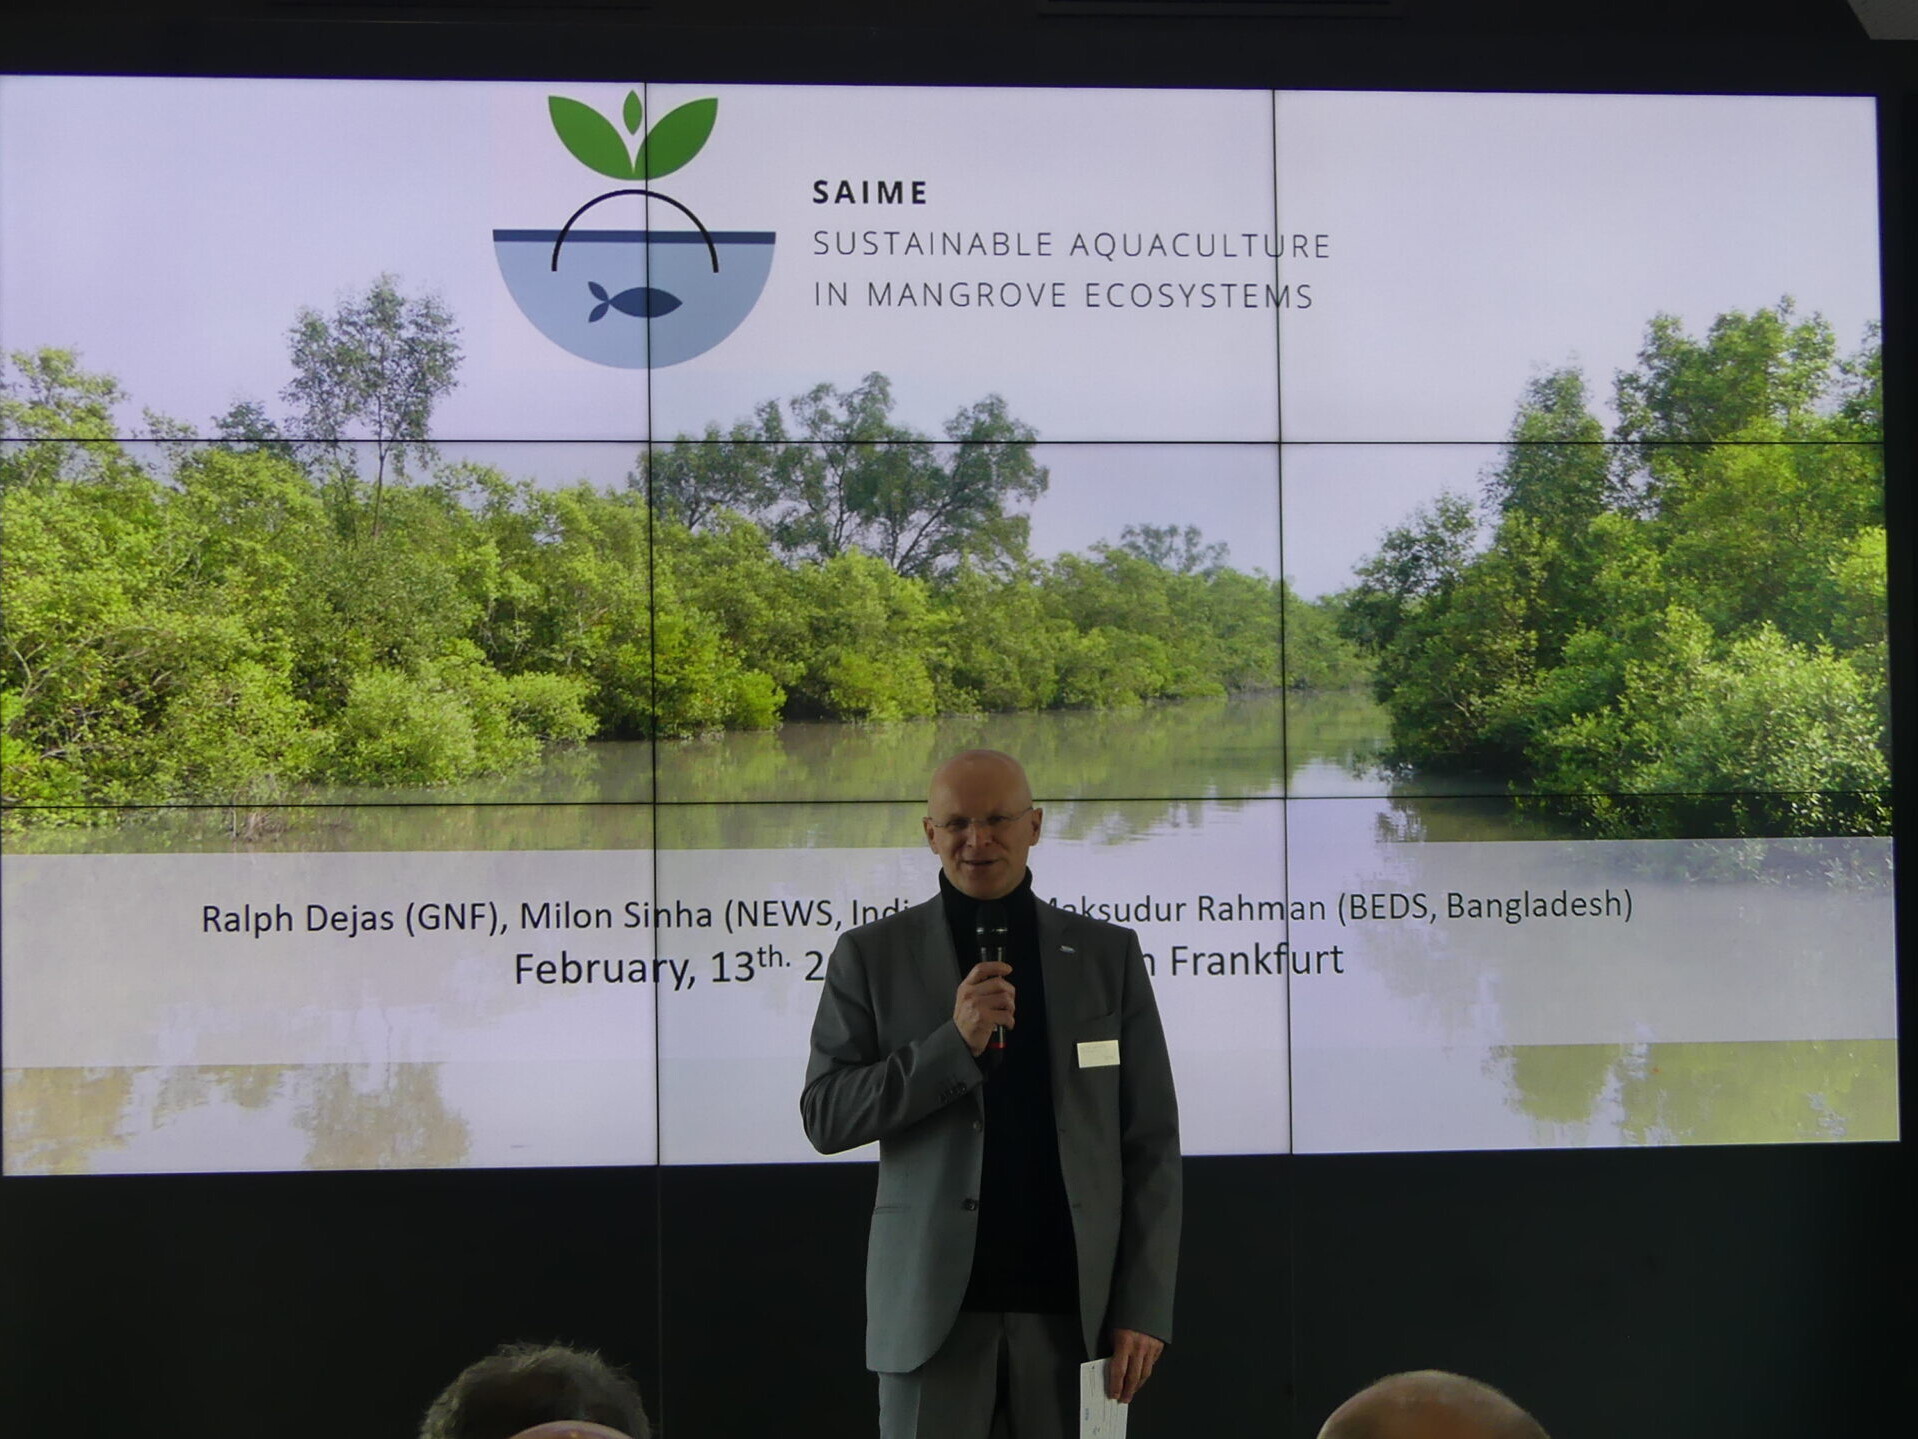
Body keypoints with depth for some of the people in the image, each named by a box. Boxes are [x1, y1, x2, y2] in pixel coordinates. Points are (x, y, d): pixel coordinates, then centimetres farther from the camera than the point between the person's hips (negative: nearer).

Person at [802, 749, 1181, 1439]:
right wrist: (955, 1042, -13)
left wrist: (1143, 1306, -2)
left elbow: (1151, 1145, 6)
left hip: (1076, 1302, 1)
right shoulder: (871, 955, 5)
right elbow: (825, 1118, -1)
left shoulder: (1108, 954, 8)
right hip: (935, 1303, -1)